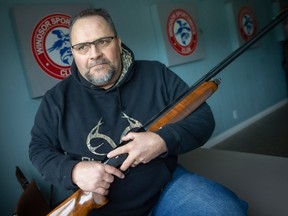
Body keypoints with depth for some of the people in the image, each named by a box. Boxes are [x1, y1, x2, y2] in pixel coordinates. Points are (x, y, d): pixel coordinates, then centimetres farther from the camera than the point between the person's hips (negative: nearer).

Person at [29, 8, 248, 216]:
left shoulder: (156, 74, -2)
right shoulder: (57, 98, -1)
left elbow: (203, 118, -1)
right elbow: (39, 149, 6)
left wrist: (164, 141, -21)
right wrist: (73, 171, -16)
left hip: (167, 187, 0)